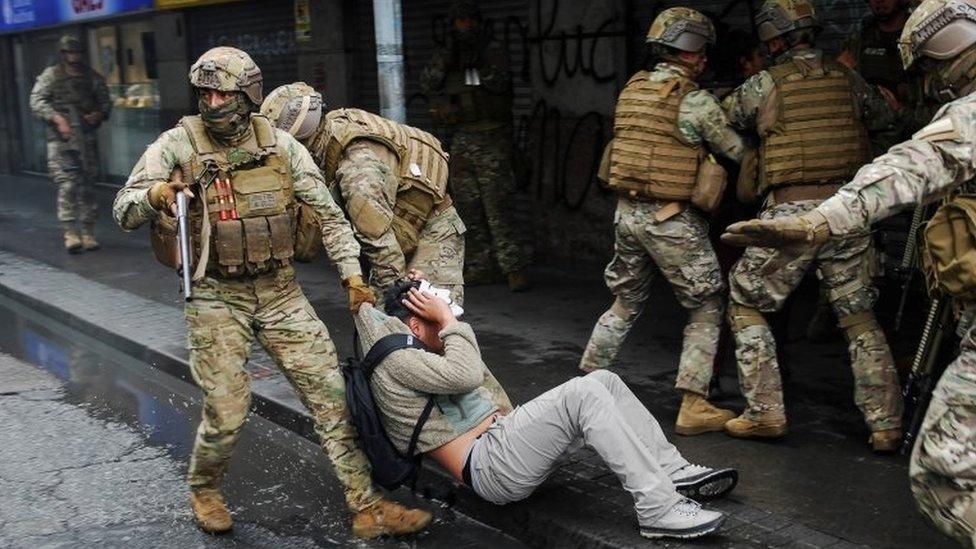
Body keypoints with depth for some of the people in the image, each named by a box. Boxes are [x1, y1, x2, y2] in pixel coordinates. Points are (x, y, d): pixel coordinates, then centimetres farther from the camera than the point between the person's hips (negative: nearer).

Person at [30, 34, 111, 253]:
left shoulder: (92, 77, 13)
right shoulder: (51, 76, 4)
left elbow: (105, 101, 19)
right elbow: (37, 101, -4)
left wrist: (100, 114, -3)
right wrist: (57, 118, -18)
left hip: (87, 136, 3)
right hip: (61, 138, -3)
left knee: (88, 185, 4)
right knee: (67, 184, -12)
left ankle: (88, 232, 11)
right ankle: (69, 232, -12)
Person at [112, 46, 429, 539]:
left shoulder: (280, 145, -1)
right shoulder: (177, 146, -7)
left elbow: (327, 213, 5)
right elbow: (123, 212, -8)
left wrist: (352, 275, 0)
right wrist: (153, 194, -31)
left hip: (280, 291, 3)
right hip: (216, 298, -2)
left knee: (329, 391, -2)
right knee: (225, 413, -5)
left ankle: (367, 507, 6)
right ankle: (203, 490, 28)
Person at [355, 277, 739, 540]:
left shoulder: (418, 354, 23)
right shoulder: (395, 361, -8)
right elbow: (465, 376, -21)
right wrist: (447, 318, -9)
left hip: (502, 436, 11)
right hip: (490, 467, -11)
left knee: (603, 381, -1)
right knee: (584, 394, -26)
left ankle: (674, 472, 2)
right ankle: (658, 509, -27)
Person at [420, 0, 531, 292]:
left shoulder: (493, 53, 1)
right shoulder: (446, 58, 13)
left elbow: (502, 83, -15)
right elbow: (428, 85, -3)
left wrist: (481, 66, -23)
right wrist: (444, 65, -16)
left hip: (492, 139, -5)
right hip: (460, 141, 5)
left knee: (498, 206, -12)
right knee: (467, 207, 8)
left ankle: (514, 269, -12)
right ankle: (477, 268, 15)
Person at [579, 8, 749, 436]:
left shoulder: (632, 90, 9)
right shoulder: (694, 100, -12)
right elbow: (737, 151, -5)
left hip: (628, 212, 7)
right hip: (672, 220, -7)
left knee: (626, 304, 21)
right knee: (707, 309, 6)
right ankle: (693, 407, 3)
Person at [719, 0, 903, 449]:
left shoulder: (766, 84, -2)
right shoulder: (847, 79, 10)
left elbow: (724, 117, 13)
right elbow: (884, 118, 27)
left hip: (790, 212, -4)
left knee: (745, 306, 10)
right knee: (859, 317, 12)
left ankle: (765, 412, 6)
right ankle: (886, 425, 11)